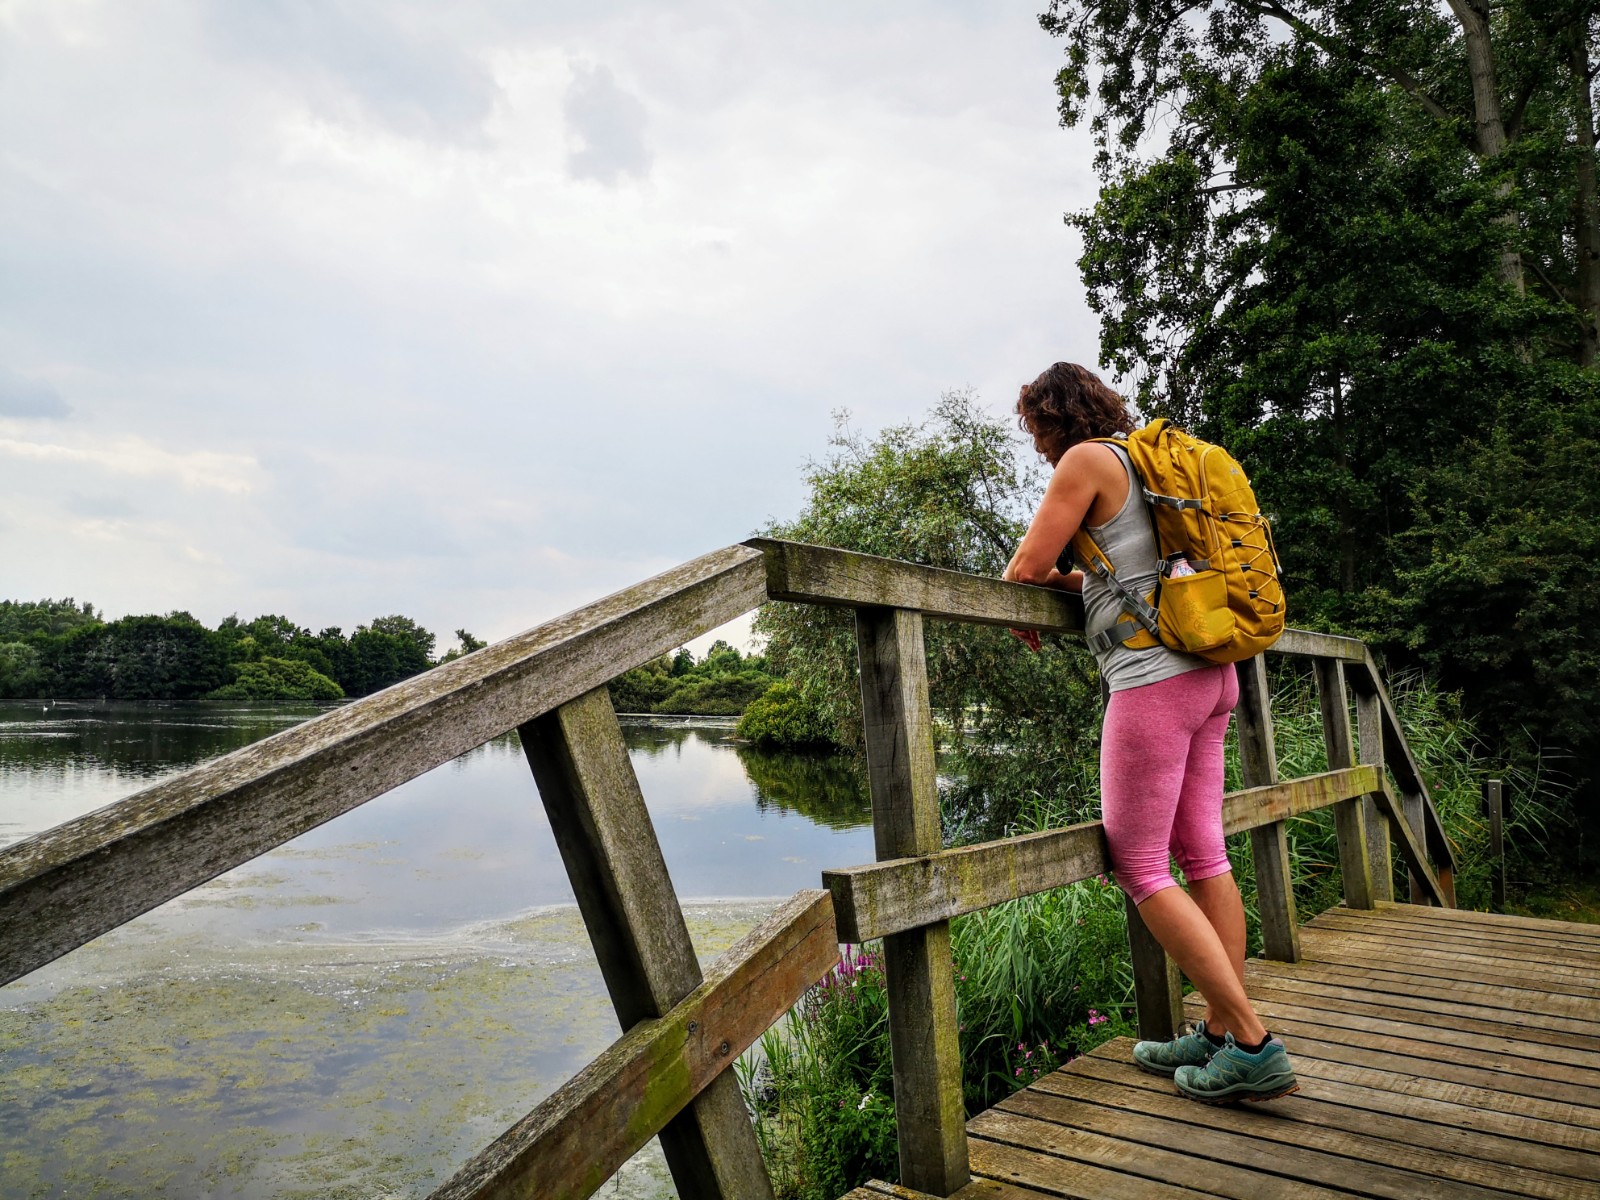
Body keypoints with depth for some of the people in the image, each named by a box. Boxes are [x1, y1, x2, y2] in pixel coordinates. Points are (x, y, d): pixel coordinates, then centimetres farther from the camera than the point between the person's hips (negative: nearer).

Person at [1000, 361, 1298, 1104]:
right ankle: (1221, 1031, 19)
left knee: (1139, 868, -3)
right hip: (1208, 673, 9)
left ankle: (1252, 1046, -1)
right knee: (1203, 855, 11)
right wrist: (1066, 579, 21)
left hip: (1153, 679, -9)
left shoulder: (1088, 460, -6)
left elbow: (1025, 568, -6)